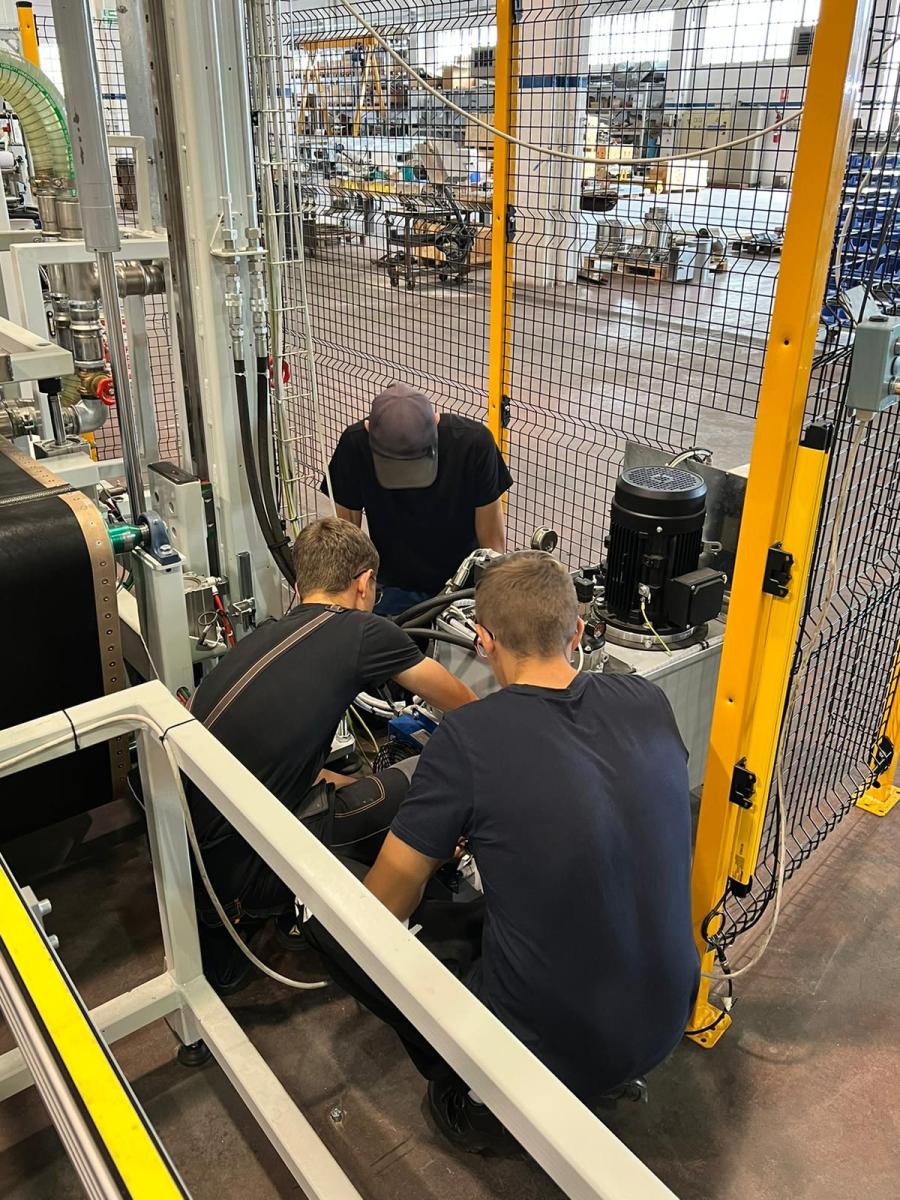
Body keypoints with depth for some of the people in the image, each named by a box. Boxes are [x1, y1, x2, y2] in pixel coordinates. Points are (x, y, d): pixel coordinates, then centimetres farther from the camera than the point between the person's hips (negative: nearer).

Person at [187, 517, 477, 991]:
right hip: (238, 876, -8)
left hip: (182, 864, 8)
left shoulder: (263, 637, 12)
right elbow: (463, 705, 8)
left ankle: (223, 934, 26)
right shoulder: (364, 632, -8)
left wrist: (348, 784, 26)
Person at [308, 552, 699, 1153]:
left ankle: (482, 1096, 9)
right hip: (666, 1026, 6)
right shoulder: (649, 703, -5)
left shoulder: (468, 738, -20)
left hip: (550, 1049, -5)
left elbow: (386, 902, -8)